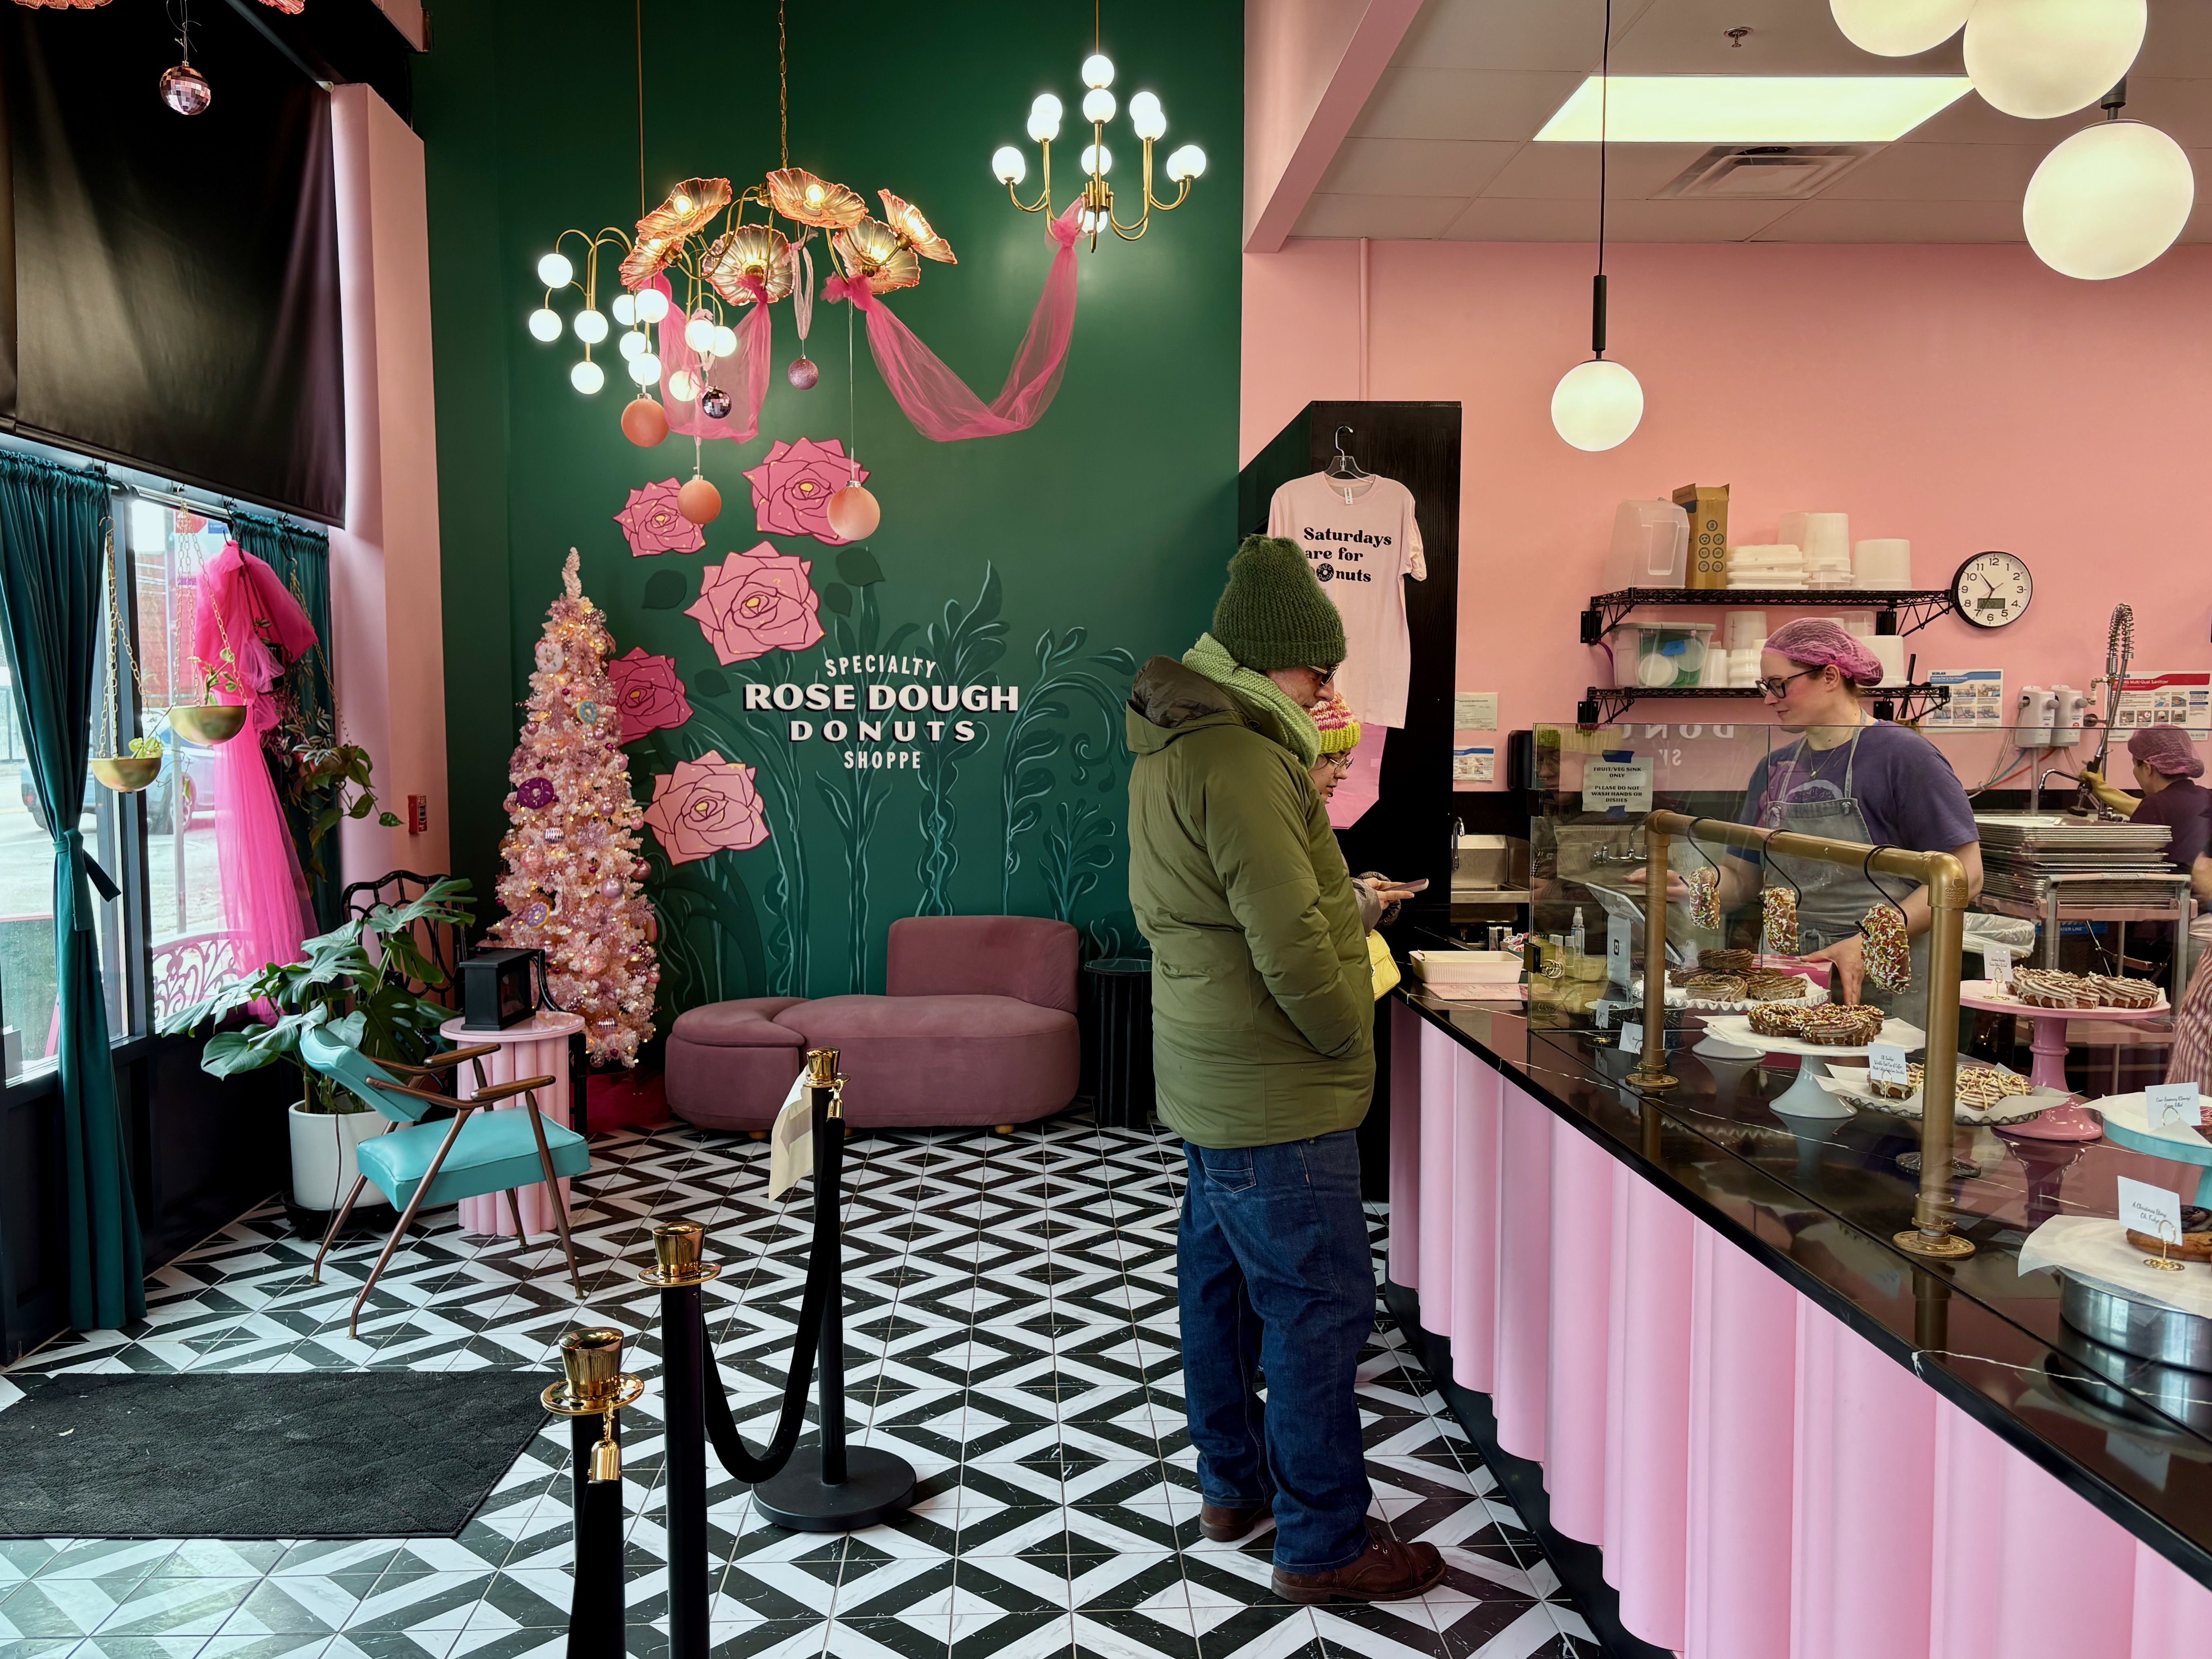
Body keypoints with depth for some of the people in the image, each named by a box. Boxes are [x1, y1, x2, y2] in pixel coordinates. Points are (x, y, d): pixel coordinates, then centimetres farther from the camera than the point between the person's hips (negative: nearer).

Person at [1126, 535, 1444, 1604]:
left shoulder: (1174, 747, 10)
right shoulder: (1238, 763, -23)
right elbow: (1292, 944, -26)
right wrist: (1349, 1044, -11)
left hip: (1209, 1079, 11)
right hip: (1276, 1099, -11)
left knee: (1224, 1284, 20)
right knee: (1319, 1308, 1)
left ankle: (1233, 1485, 36)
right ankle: (1323, 1546, 14)